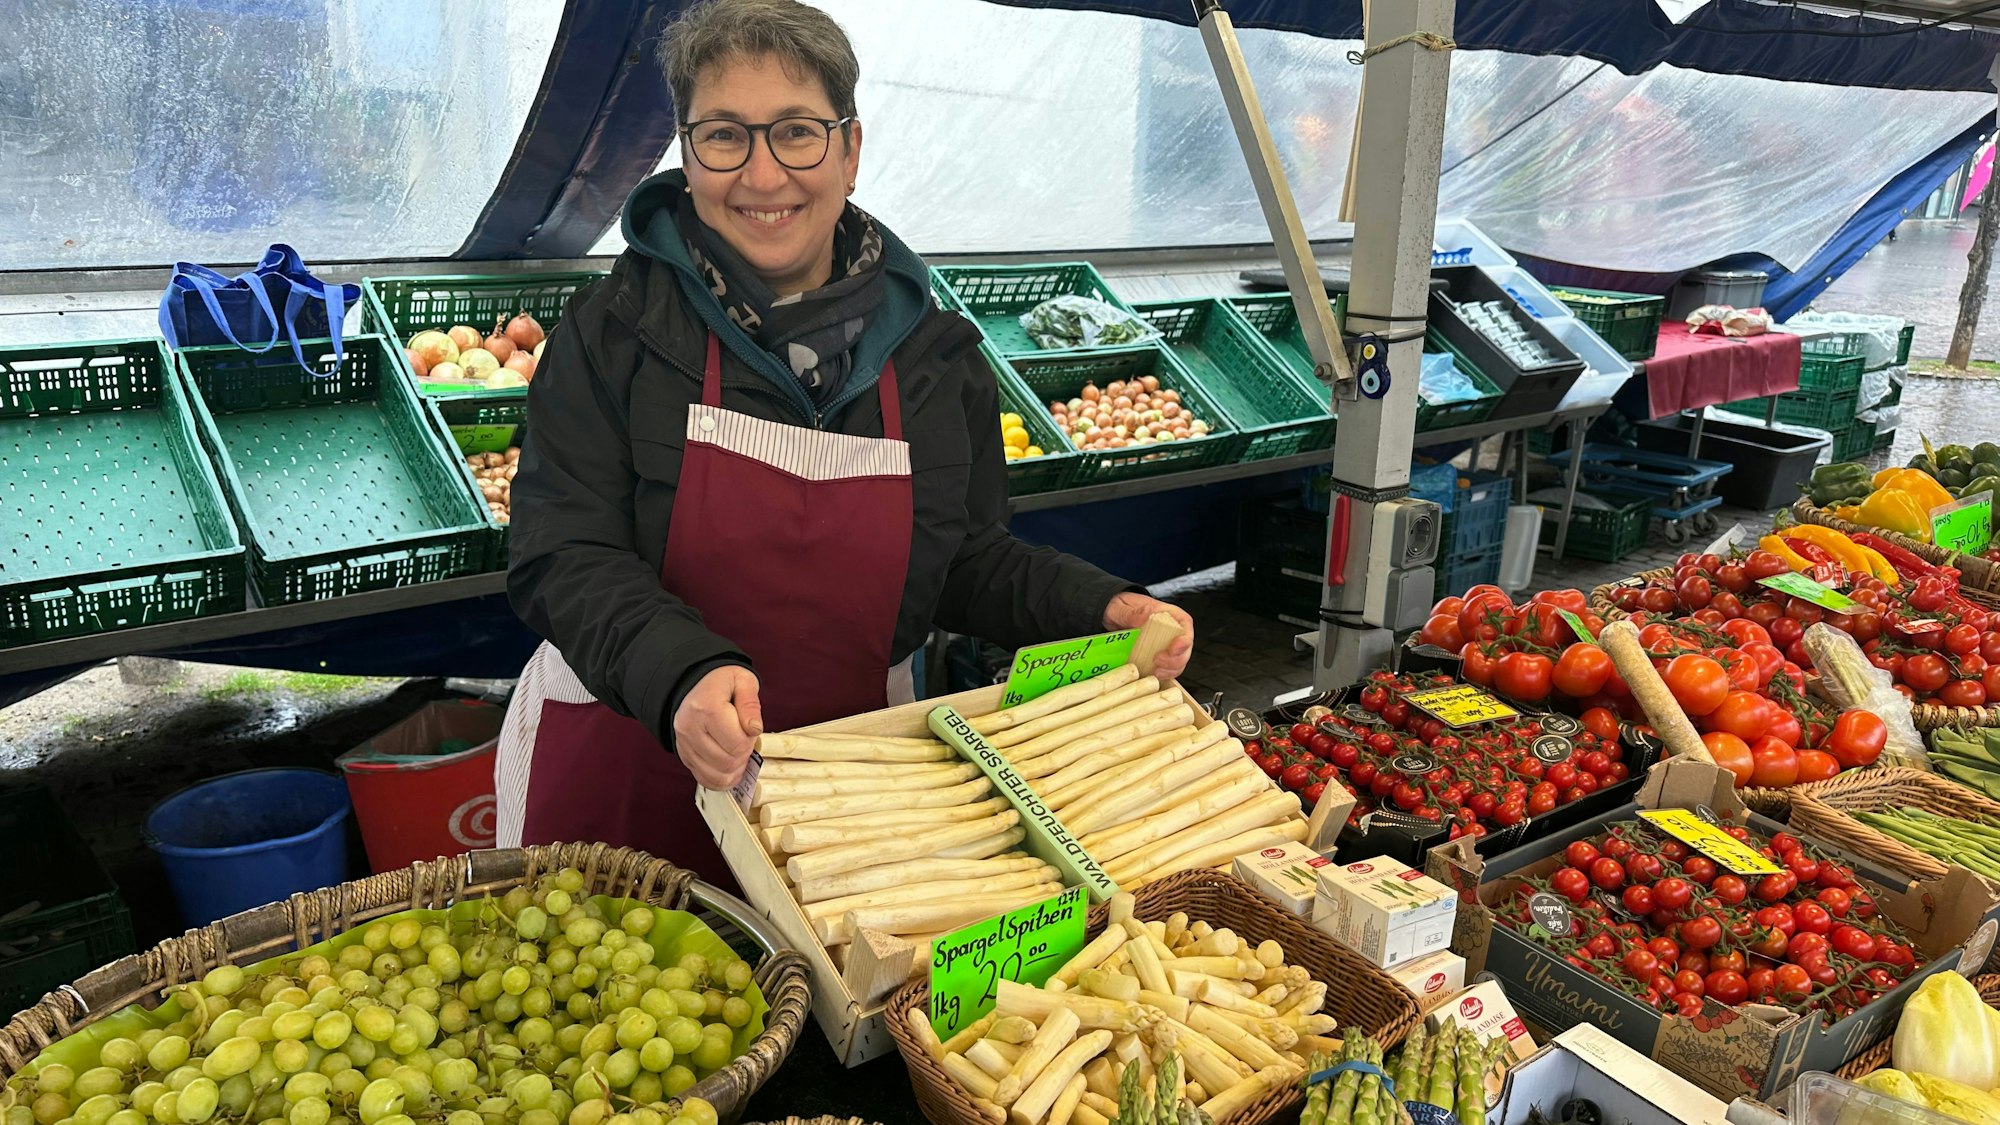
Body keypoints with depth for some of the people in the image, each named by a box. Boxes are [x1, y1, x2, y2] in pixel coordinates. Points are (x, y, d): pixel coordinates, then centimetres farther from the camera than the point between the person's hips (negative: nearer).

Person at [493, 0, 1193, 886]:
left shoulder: (936, 352, 0)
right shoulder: (616, 329, -8)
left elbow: (969, 561, 6)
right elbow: (562, 559, -14)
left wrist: (1097, 609, -11)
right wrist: (681, 673, -32)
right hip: (623, 773, -1)